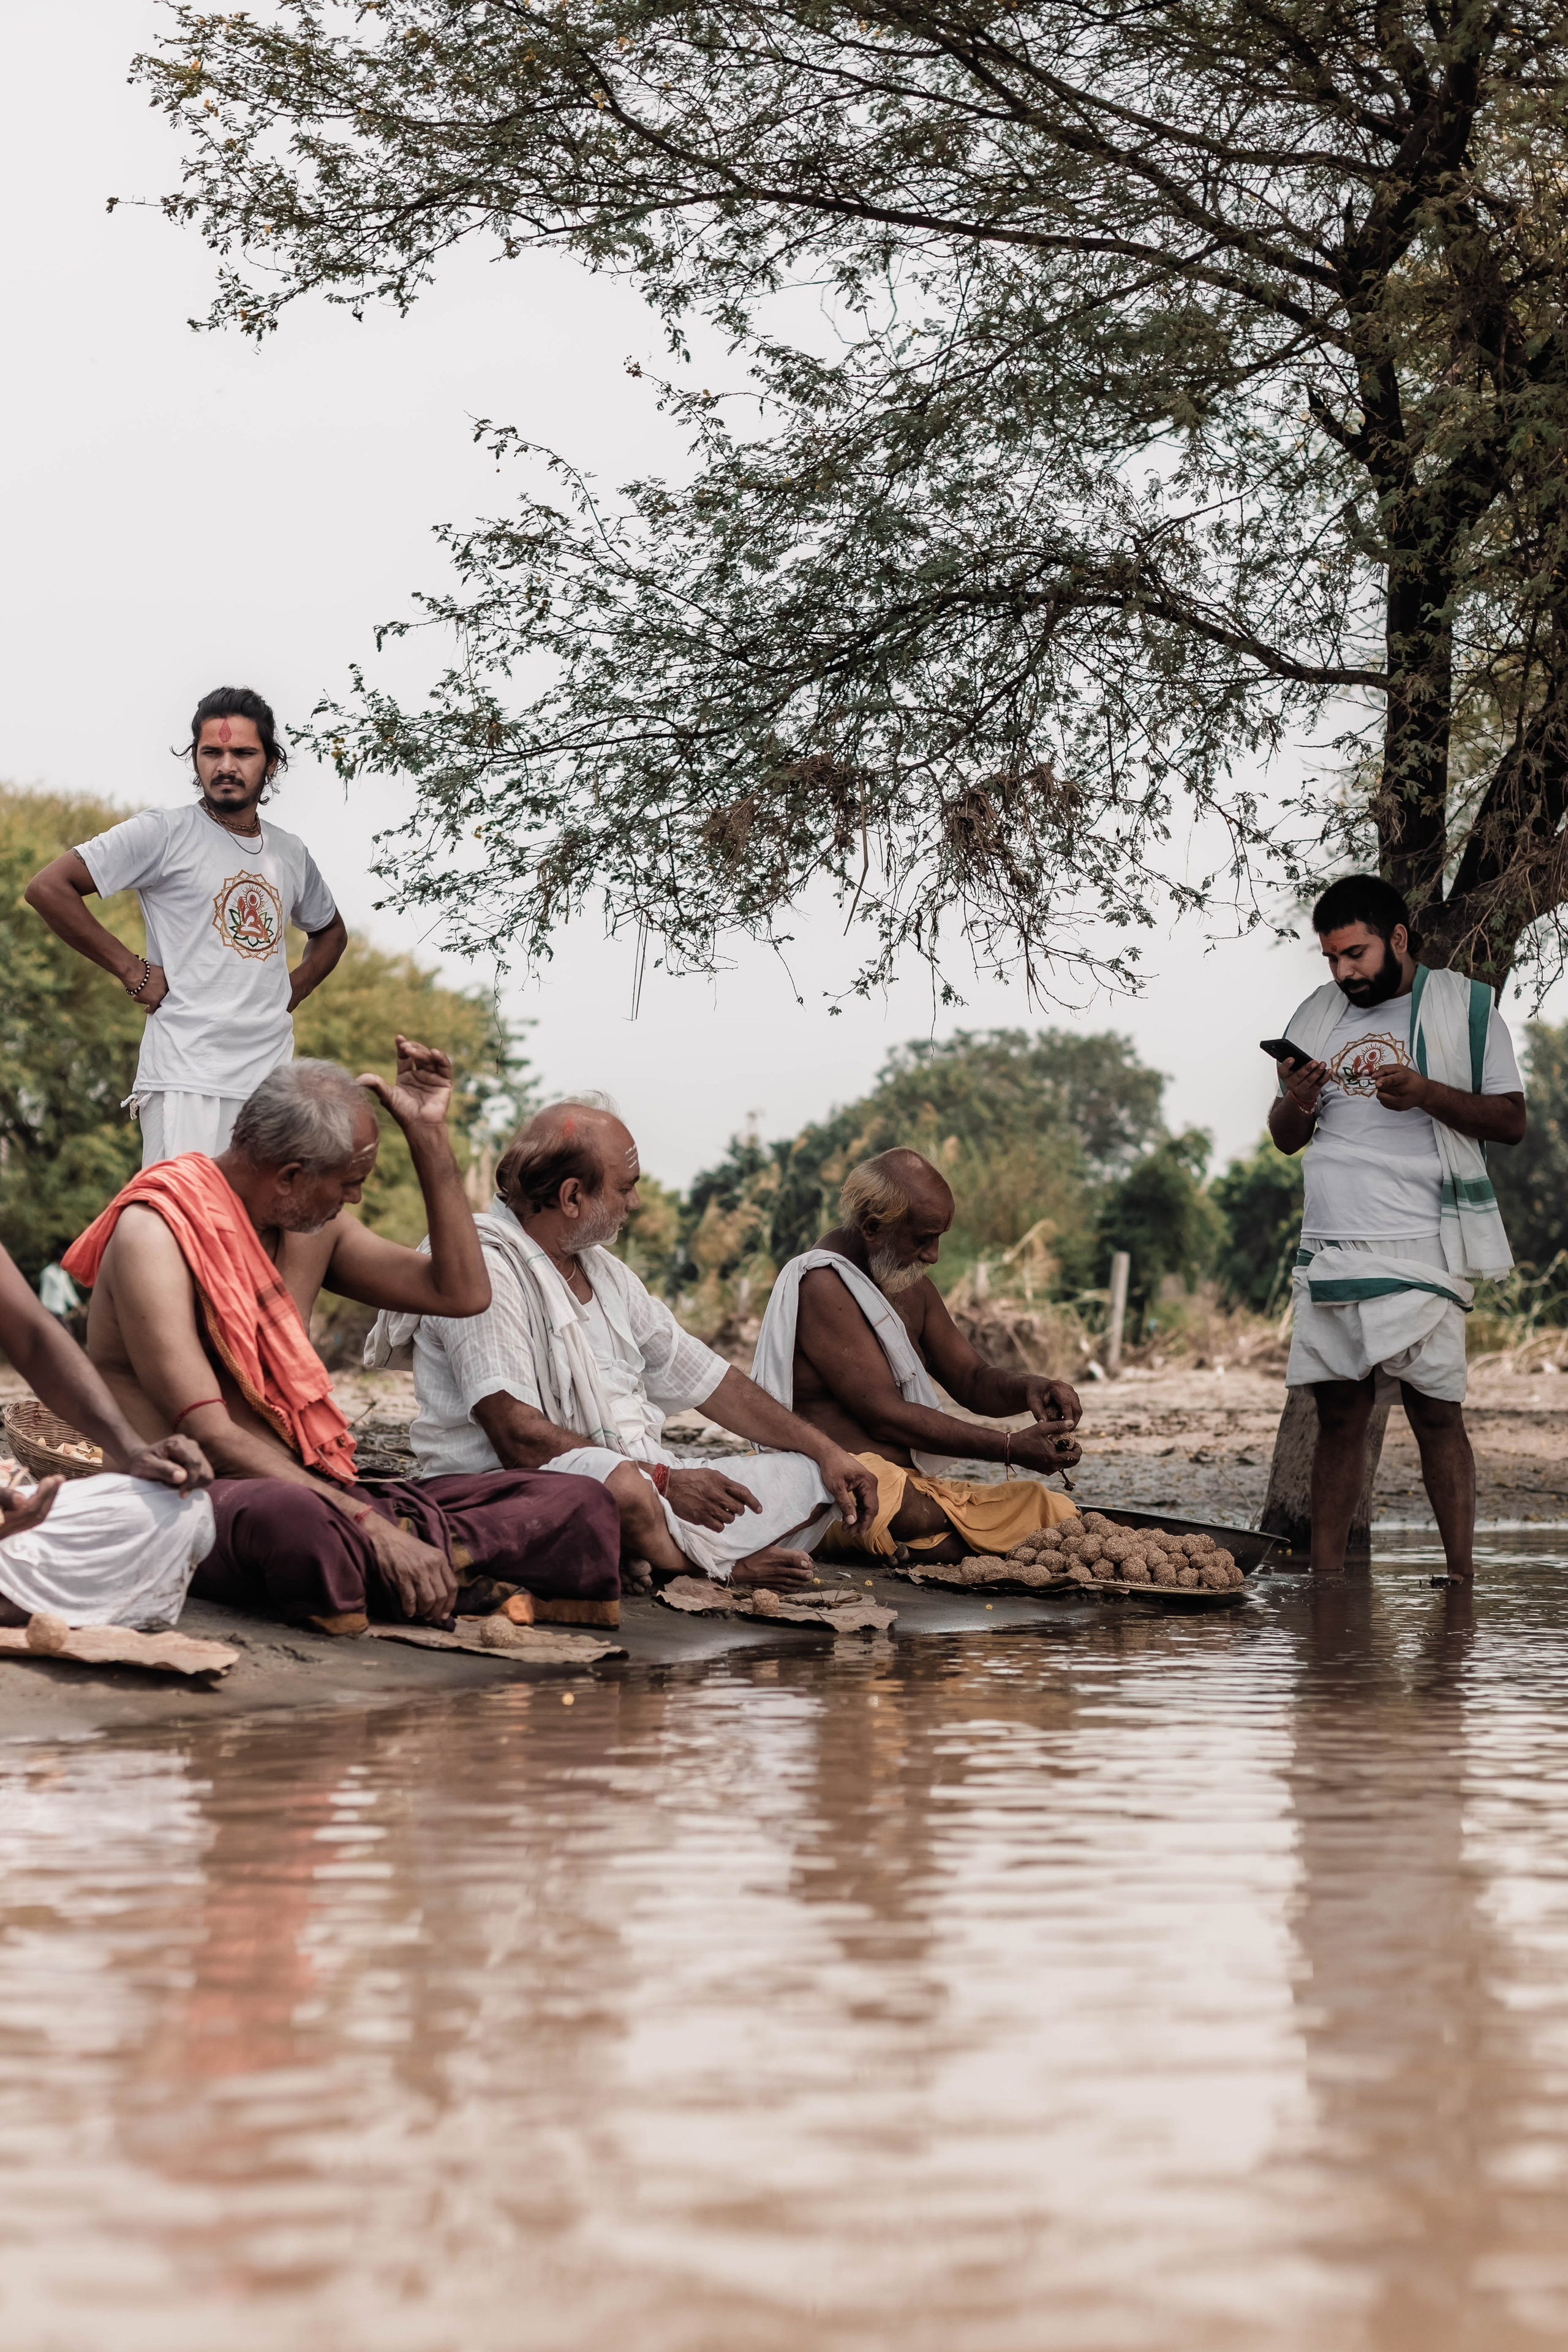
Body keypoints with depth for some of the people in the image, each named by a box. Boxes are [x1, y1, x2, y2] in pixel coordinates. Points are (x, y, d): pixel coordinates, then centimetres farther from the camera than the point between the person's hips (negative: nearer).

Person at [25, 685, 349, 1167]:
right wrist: (131, 970, -7)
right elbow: (48, 888, -7)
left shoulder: (291, 854, 16)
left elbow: (330, 931, 36)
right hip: (187, 1077, -6)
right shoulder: (165, 833, -1)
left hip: (273, 1075, 6)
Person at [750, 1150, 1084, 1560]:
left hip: (916, 1484, 9)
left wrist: (1027, 1389, -5)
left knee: (1056, 1512, -3)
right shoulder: (823, 1286, -14)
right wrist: (1010, 1448, -19)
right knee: (915, 1513, -41)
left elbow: (972, 1380, 20)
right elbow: (884, 1415, -18)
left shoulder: (911, 1286, 17)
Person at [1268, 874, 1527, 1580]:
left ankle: (1462, 1582, -6)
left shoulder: (1465, 1005, 5)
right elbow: (1285, 1139, 20)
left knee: (1435, 1411, -8)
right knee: (1339, 1413, 2)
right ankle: (1324, 1582, 3)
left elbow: (1511, 1120, 0)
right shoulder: (1316, 1015, 17)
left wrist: (1427, 1093, -14)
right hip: (1329, 1247, 4)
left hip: (1421, 1248, -4)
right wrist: (1295, 1103, -3)